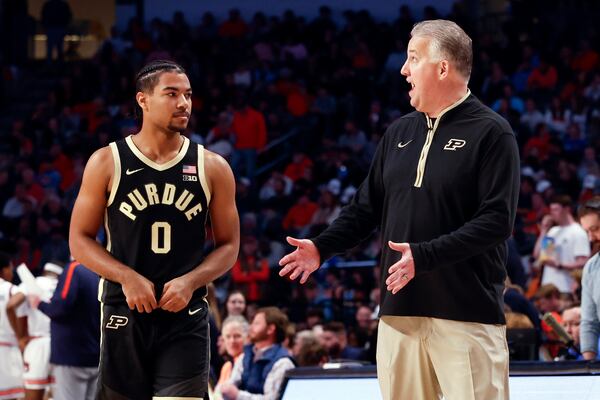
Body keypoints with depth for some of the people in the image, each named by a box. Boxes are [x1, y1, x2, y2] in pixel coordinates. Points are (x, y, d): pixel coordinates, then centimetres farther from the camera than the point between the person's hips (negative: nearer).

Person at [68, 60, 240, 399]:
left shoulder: (212, 168, 3)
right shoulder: (106, 163, 0)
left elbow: (229, 245, 7)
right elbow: (80, 241, 2)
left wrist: (190, 281, -12)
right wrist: (127, 277, -14)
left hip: (186, 319, 0)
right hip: (124, 315, 0)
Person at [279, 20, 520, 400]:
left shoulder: (491, 133, -5)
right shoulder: (399, 133, 16)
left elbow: (497, 221, -14)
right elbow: (368, 207, 22)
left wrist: (424, 255, -21)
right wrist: (321, 248, 6)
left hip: (467, 309, -6)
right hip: (400, 308, 6)